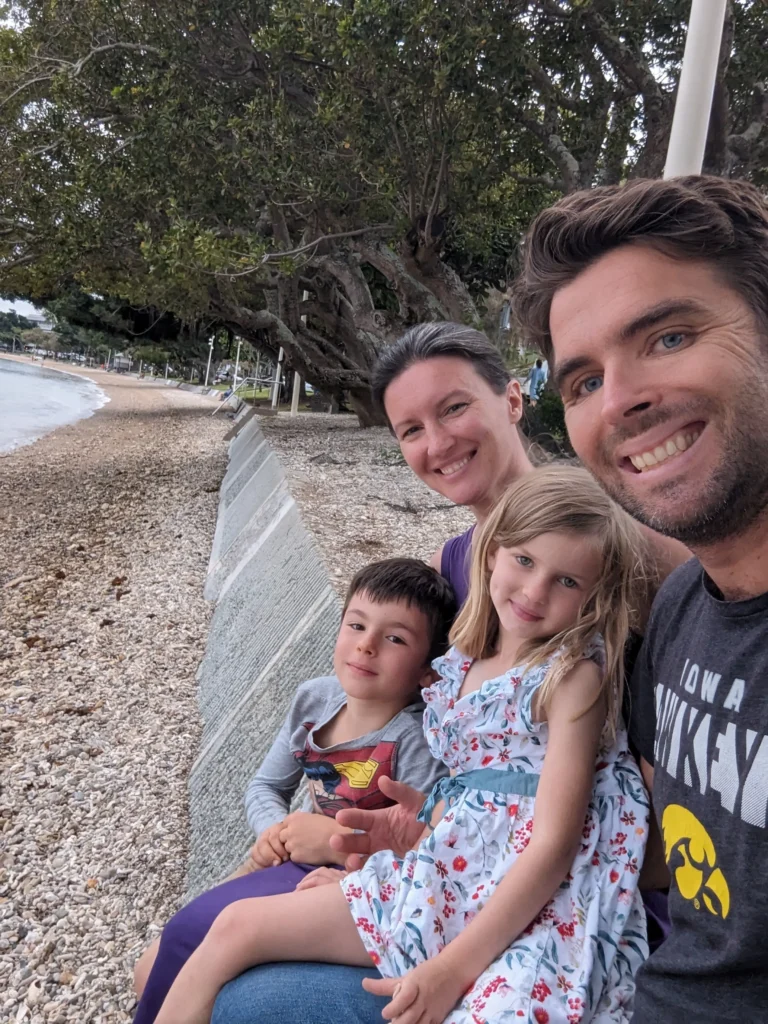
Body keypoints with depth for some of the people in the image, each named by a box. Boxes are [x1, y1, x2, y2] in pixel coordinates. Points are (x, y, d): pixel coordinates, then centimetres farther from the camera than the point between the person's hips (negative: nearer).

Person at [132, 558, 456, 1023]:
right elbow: (266, 786, 6)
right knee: (152, 973, 4)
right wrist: (275, 832, -14)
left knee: (191, 930, -11)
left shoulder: (415, 739, -25)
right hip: (294, 859, 6)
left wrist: (338, 841, -28)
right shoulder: (314, 698, -6)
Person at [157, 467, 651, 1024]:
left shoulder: (575, 673, -12)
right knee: (237, 926, 4)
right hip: (446, 880, 7)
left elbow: (554, 841, -17)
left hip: (535, 908, -6)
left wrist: (451, 967, -20)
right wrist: (368, 873, 10)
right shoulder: (465, 663, 7)